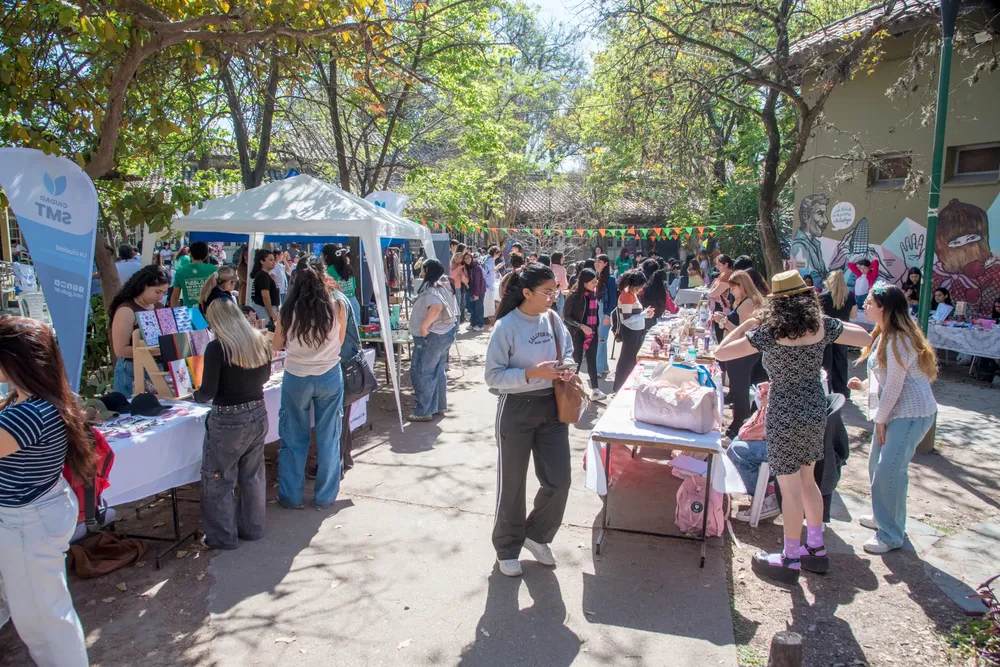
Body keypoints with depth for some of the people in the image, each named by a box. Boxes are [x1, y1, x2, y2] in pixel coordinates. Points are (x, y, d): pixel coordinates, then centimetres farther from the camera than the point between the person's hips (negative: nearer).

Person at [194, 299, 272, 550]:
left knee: (218, 479, 11)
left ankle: (223, 536, 21)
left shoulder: (217, 348, -18)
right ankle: (252, 527, 32)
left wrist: (196, 395, 8)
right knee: (253, 475, 19)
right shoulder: (261, 342, -1)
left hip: (228, 421, -6)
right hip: (258, 415, 6)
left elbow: (208, 392, -13)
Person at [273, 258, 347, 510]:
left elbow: (277, 345, 3)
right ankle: (324, 497, 22)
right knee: (328, 438, 12)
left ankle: (291, 497, 24)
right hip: (329, 377, 0)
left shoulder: (288, 310, -10)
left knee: (293, 439, 14)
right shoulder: (337, 306, -11)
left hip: (296, 379, 0)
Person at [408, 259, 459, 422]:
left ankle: (424, 412, 1)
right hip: (446, 332, 10)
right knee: (438, 371, 18)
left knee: (420, 373, -3)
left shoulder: (430, 289, -19)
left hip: (432, 336, -10)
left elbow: (436, 307, -38)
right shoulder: (444, 285, 10)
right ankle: (440, 406, 26)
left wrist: (424, 326, -29)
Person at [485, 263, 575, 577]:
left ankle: (536, 535, 33)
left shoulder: (553, 319, 0)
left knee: (559, 481, 7)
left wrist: (566, 367, -7)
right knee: (512, 483, 10)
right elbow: (493, 376, -16)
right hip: (516, 410, -5)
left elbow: (568, 351, 16)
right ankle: (507, 548, 31)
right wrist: (532, 373, -26)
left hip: (552, 407, 5)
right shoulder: (506, 326, -16)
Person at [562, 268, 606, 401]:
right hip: (578, 333, -5)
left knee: (592, 360, 6)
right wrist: (581, 326, -22)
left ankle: (595, 390, 8)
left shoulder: (595, 293, 2)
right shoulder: (574, 296, -14)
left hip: (592, 331, 5)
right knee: (577, 361, 4)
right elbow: (566, 316, -12)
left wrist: (596, 328, 6)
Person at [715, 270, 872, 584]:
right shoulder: (822, 326, -4)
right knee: (807, 481, 21)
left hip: (786, 417, -6)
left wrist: (744, 325, -3)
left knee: (790, 490, 5)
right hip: (816, 412, 6)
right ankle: (816, 549, 34)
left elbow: (721, 352, -17)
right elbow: (866, 338, 10)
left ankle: (791, 560, 19)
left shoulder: (769, 332, -17)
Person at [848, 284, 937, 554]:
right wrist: (864, 384, 4)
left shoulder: (898, 340, -21)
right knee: (877, 465, 16)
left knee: (889, 470, -11)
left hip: (912, 412, -10)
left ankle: (891, 535, -1)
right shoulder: (885, 334, 11)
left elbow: (894, 385, -20)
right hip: (895, 410, 10)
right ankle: (883, 517, 32)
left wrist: (880, 420, -14)